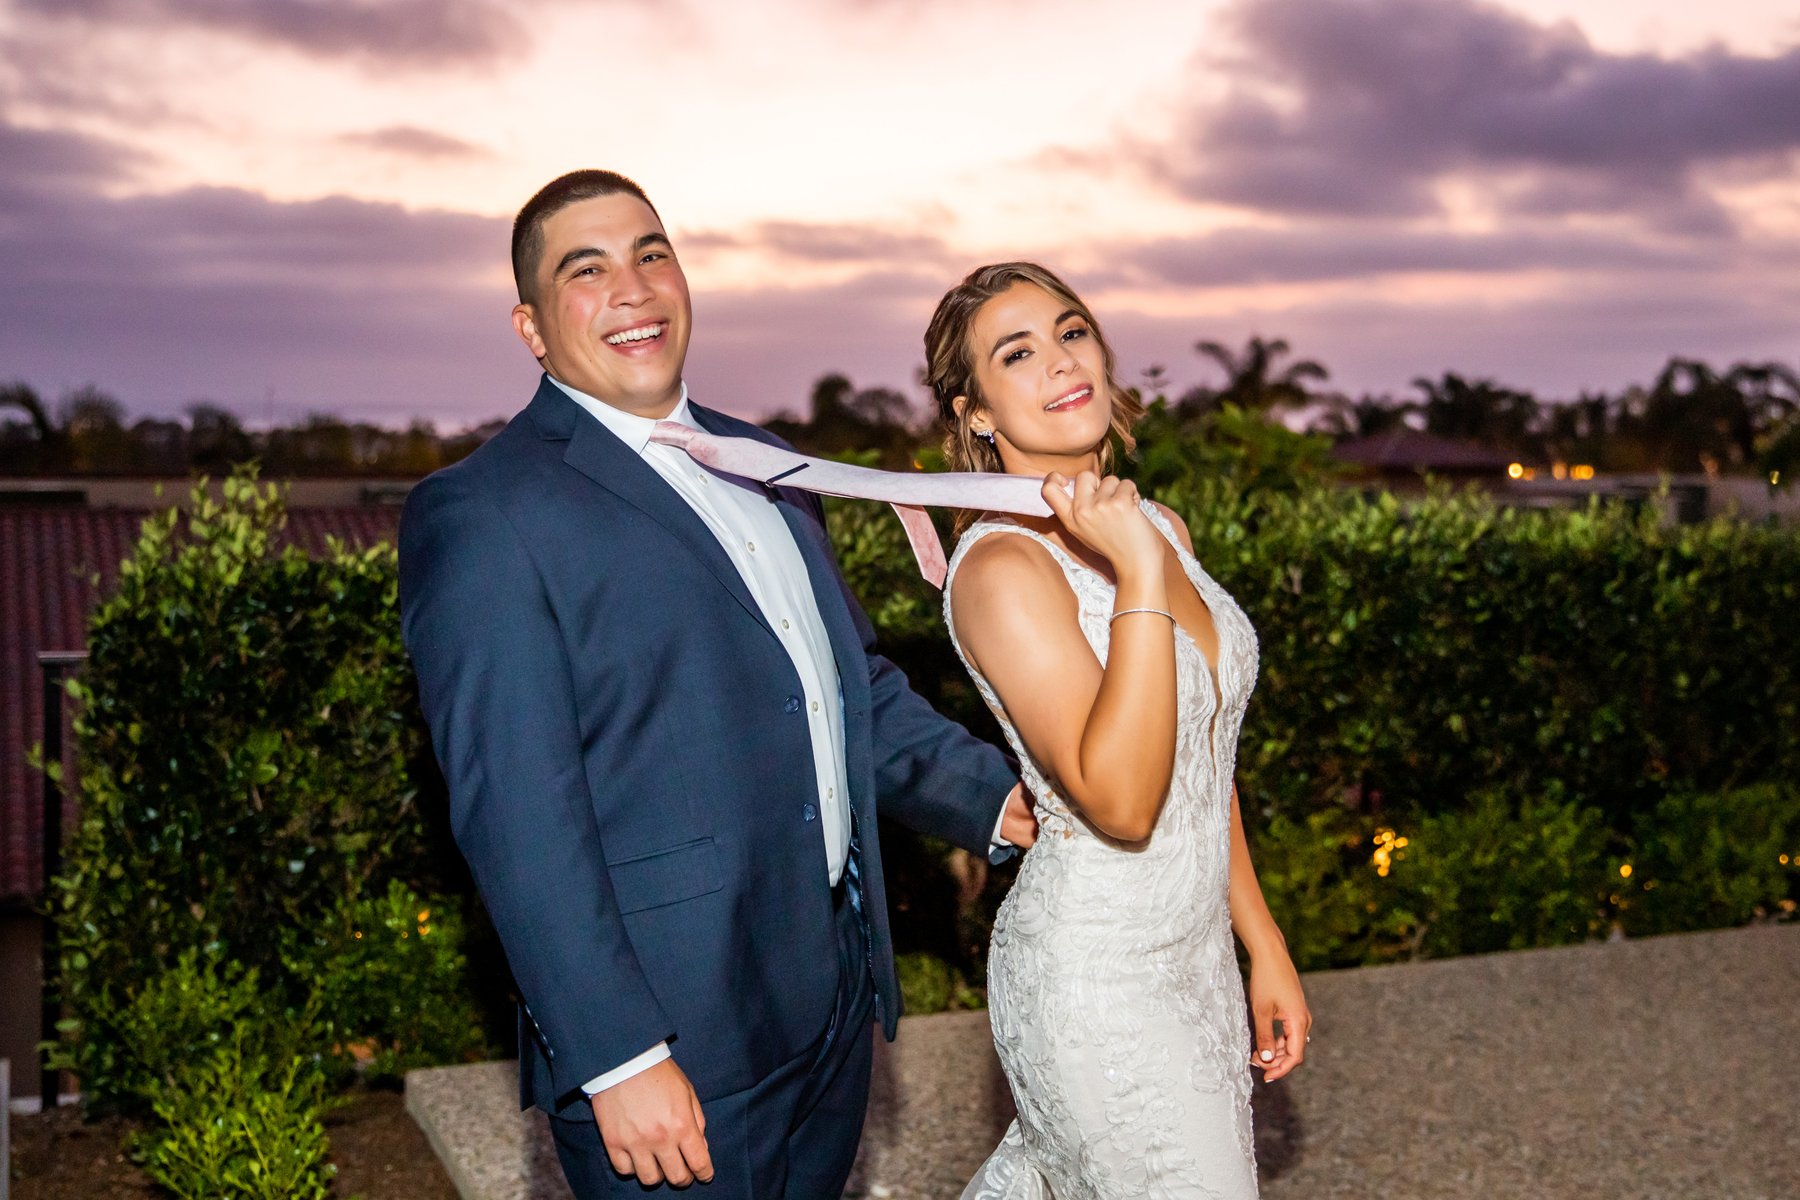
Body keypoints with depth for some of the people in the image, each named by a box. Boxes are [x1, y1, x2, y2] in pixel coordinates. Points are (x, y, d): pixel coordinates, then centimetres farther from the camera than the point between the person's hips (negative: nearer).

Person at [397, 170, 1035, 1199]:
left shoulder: (763, 469, 14)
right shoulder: (482, 515, -11)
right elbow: (516, 810, -18)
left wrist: (995, 797, 8)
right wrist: (616, 1060, -21)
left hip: (834, 998, 7)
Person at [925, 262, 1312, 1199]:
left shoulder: (1159, 527, 4)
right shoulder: (1001, 566, -21)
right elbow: (1120, 801, -28)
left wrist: (1264, 948, 15)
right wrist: (1140, 576, -31)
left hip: (1196, 952, 7)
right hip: (1096, 985, -7)